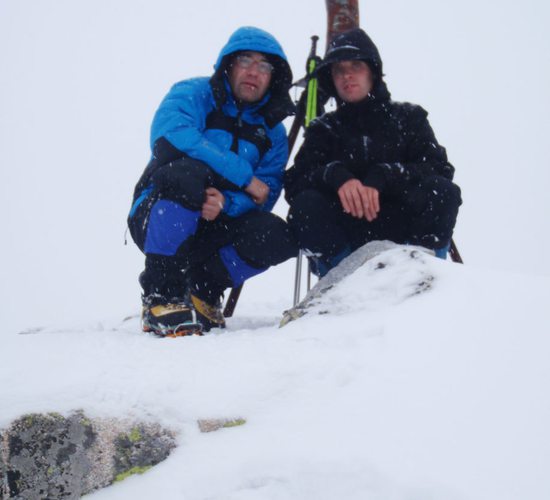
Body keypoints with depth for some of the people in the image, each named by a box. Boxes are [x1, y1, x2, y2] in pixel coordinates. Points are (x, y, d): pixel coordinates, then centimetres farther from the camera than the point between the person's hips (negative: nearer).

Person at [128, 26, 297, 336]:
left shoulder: (273, 131, 8)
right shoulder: (194, 95, -4)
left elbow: (265, 194, -5)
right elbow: (169, 136, -27)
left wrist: (226, 202, -29)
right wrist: (244, 176, -25)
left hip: (213, 229, 4)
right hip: (157, 221, -4)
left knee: (276, 237, -24)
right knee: (188, 172, -36)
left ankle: (203, 290, 2)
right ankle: (162, 295, -27)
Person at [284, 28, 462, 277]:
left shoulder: (408, 118, 12)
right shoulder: (323, 130, 15)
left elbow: (440, 169, -5)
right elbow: (294, 183, -2)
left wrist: (382, 177, -21)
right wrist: (334, 175, -24)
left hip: (402, 233, 0)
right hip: (346, 238, 1)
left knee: (443, 193, -27)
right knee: (305, 206, -27)